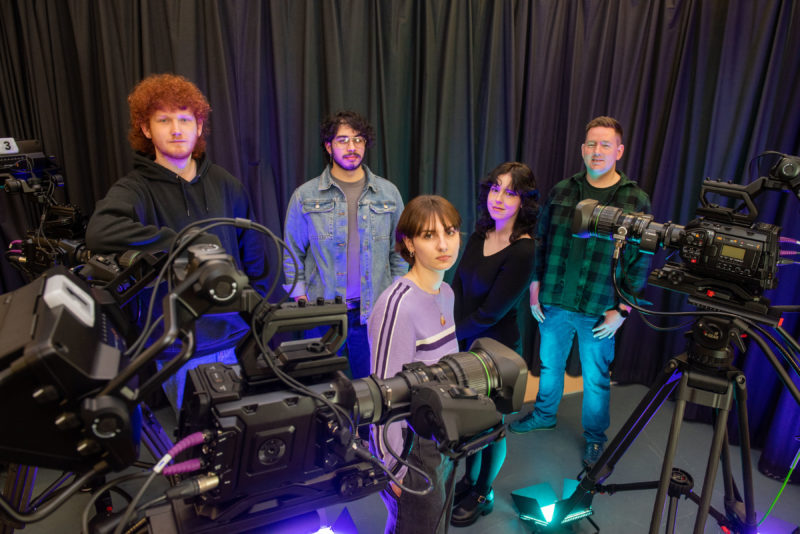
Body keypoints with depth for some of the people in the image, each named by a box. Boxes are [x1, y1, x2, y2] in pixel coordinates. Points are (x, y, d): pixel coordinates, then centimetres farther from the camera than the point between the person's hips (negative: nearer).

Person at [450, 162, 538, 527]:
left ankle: (482, 495, 37)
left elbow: (490, 313, -21)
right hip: (466, 346, 6)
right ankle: (470, 479, 45)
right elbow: (457, 288, 1)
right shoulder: (479, 236, -1)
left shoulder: (523, 252, -23)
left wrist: (452, 334, -11)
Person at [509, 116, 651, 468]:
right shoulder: (561, 191, 3)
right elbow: (541, 241, 8)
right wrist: (535, 287, 4)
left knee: (596, 378, 11)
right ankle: (544, 414, 43)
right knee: (549, 364, 19)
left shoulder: (635, 200, -5)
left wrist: (622, 309, -7)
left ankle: (595, 436, 34)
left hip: (599, 311, -2)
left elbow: (638, 261, -4)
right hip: (553, 304, 3)